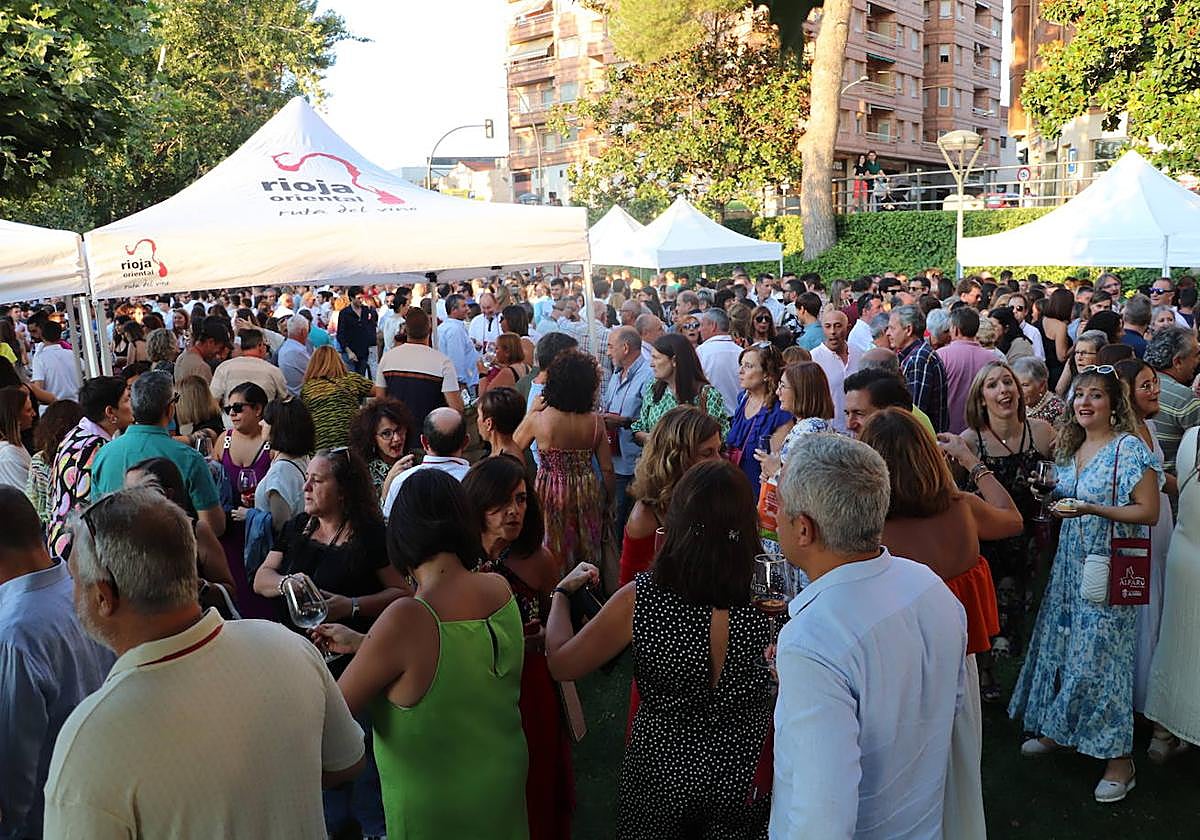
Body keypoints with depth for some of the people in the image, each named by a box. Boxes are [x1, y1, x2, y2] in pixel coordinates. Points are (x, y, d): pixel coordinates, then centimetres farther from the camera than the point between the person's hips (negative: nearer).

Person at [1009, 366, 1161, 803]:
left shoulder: (1129, 448, -12)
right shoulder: (1071, 448, 10)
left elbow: (1149, 512, -14)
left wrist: (1090, 509, -23)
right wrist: (1052, 500, 1)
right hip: (1070, 562, 7)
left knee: (1100, 653, -4)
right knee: (1059, 642, 11)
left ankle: (1119, 757, 11)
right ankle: (1057, 729, 28)